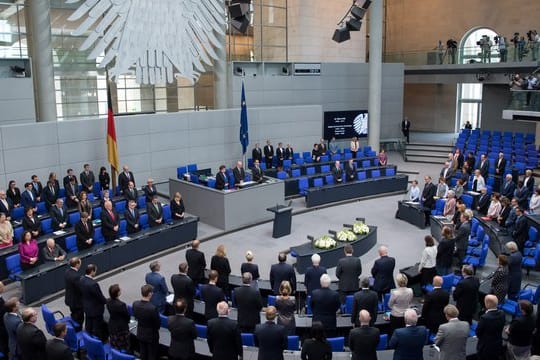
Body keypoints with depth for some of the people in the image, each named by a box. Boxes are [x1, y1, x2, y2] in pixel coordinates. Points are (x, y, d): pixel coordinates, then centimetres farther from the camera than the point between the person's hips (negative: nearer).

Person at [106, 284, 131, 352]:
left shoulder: (108, 301, -11)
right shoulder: (121, 305, -32)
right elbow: (127, 316, -17)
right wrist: (127, 320, 5)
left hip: (112, 326, 7)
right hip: (121, 328, -7)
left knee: (114, 346, 21)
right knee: (124, 347, 10)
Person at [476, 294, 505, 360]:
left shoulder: (485, 318, -31)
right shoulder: (502, 314, -11)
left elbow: (478, 333, -17)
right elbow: (501, 327, 4)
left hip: (485, 348, -6)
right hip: (498, 346, 6)